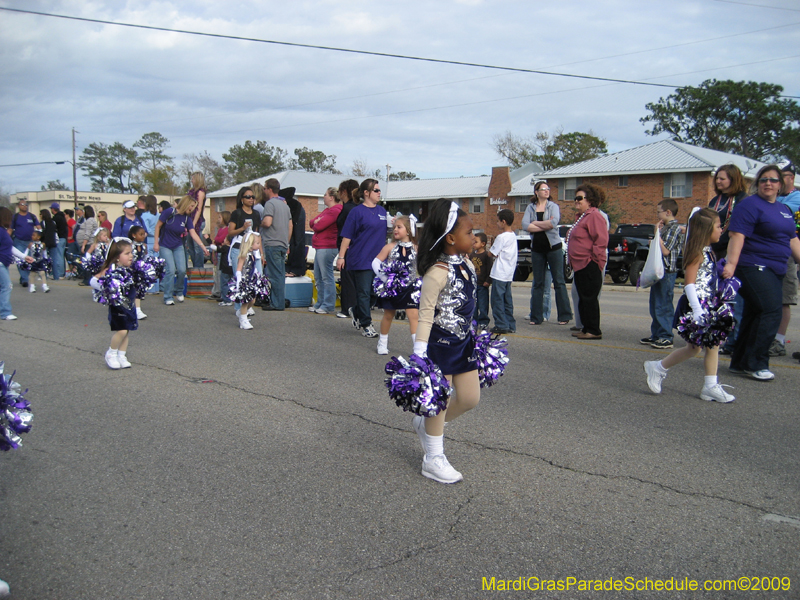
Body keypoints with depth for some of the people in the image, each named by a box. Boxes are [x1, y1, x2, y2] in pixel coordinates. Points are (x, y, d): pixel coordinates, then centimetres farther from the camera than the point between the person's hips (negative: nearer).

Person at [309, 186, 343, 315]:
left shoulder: (335, 211, -13)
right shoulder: (328, 210, 21)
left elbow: (319, 226, -18)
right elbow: (312, 222, 16)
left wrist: (316, 224, 3)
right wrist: (317, 222, -4)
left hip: (326, 247, -11)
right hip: (320, 247, 11)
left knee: (326, 277, -6)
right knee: (318, 277, 14)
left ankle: (328, 306, -1)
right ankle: (320, 303, 22)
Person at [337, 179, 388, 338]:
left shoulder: (382, 210, 12)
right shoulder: (357, 211, -5)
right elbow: (347, 236, -6)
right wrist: (341, 256, -11)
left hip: (378, 258, 6)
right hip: (361, 258, -6)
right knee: (364, 293, -1)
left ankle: (356, 312, 33)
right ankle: (366, 325, 9)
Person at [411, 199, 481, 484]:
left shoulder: (466, 264, 5)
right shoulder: (438, 272, -22)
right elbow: (426, 315, -20)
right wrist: (419, 354, -22)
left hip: (463, 342, 8)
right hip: (440, 343, -8)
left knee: (470, 398, 13)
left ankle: (425, 424, 36)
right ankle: (433, 460, 21)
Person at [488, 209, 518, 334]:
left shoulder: (501, 237, -16)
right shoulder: (513, 236, 10)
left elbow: (491, 253, -10)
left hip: (499, 274, -9)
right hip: (509, 274, 9)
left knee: (497, 300, -2)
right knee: (507, 300, 13)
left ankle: (501, 325, -2)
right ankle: (511, 325, 15)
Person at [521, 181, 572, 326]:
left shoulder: (553, 206, 2)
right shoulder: (530, 207, 7)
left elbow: (554, 222, -17)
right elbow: (525, 225, -9)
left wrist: (535, 223, -9)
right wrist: (545, 226, -12)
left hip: (553, 247, -3)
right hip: (537, 248, 3)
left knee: (559, 281, -2)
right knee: (538, 283, 6)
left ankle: (565, 315, 2)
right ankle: (536, 317, 10)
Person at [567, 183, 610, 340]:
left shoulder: (594, 216, -12)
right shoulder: (581, 216, 21)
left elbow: (601, 241, -19)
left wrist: (595, 261, -19)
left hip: (589, 266, -11)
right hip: (579, 265, 11)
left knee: (589, 298, -7)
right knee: (583, 299, 13)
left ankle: (594, 331, -1)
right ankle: (586, 328, 21)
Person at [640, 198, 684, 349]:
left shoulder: (674, 228, -12)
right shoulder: (665, 227, 16)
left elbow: (665, 251, -19)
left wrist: (657, 233, -13)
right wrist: (658, 231, 10)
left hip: (667, 272, -10)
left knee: (663, 306, -7)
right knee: (655, 305, 13)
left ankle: (666, 337, -3)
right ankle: (656, 335, 21)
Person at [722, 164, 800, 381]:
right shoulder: (750, 205, -7)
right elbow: (737, 235, -17)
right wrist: (731, 264, -26)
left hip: (775, 271, 8)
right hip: (754, 267, -8)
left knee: (754, 315, 10)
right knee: (771, 312, -14)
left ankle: (740, 362, 17)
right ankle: (755, 364, -7)